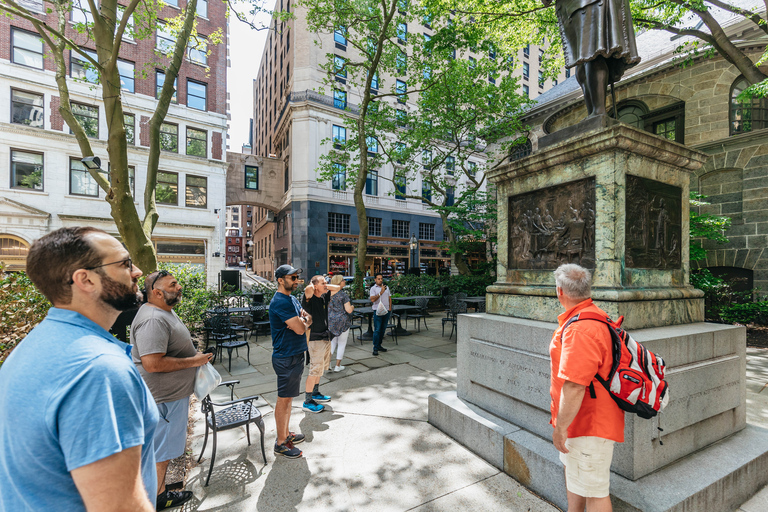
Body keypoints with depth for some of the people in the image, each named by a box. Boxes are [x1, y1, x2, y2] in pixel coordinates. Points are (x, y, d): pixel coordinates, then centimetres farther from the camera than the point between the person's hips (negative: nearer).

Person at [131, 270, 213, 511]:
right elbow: (152, 363, -32)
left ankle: (160, 488, 42)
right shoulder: (153, 320, -27)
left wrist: (194, 354, 10)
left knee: (162, 447, 24)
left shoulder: (165, 312, 9)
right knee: (160, 450, 9)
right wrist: (193, 361, -23)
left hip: (173, 392, 10)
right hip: (164, 398, -10)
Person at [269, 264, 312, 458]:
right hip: (286, 358, -10)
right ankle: (280, 443, 17)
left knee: (288, 397, 19)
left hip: (295, 355, 10)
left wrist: (303, 321, -11)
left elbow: (308, 319, 11)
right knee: (284, 399, 3)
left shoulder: (292, 299, 11)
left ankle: (285, 434, 34)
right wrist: (303, 323, -3)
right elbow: (300, 329, -25)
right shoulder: (280, 302, -22)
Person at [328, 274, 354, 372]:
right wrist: (352, 307, 3)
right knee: (342, 344, 8)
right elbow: (349, 310, -17)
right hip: (342, 321, -5)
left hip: (330, 321, 6)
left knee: (333, 342, 19)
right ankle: (337, 366, 15)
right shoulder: (343, 295, -15)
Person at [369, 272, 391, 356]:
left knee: (383, 329, 10)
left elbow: (389, 298, 17)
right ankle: (375, 348, -3)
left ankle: (379, 345, 21)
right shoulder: (373, 288, -3)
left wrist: (390, 307, 6)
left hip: (386, 311, 5)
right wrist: (380, 293, -21)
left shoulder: (386, 287, 14)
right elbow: (372, 299, -16)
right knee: (377, 330, -7)